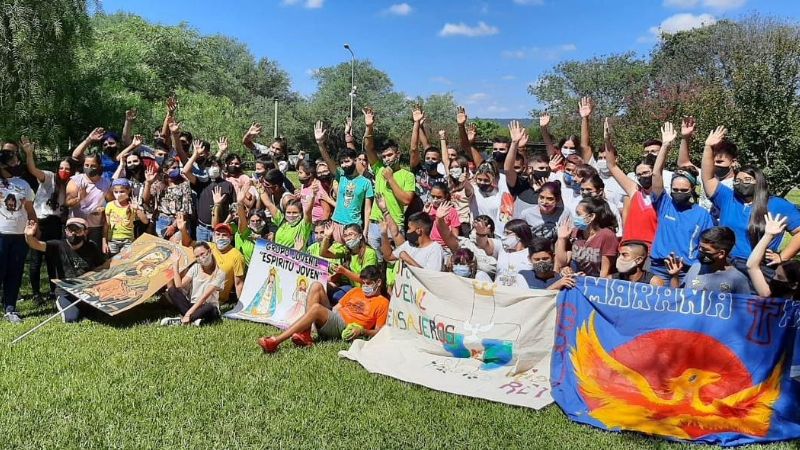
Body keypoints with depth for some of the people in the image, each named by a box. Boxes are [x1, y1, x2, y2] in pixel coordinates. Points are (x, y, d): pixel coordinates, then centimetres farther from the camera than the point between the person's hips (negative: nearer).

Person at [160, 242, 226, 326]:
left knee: (209, 308, -40)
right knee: (172, 290, -18)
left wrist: (189, 312, -25)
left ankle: (181, 320, -26)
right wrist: (175, 266, -10)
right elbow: (179, 286, -8)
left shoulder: (219, 274, -10)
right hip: (192, 305, 4)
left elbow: (205, 296, -18)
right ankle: (194, 319, -30)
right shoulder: (195, 268, 4)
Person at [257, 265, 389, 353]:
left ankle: (276, 341, -41)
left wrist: (362, 331, -17)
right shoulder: (356, 291, 26)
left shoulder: (382, 303, 6)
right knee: (316, 286, -15)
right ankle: (305, 335, -28)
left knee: (316, 308, -35)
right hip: (332, 318, 7)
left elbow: (378, 332, 0)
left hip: (345, 330, -7)